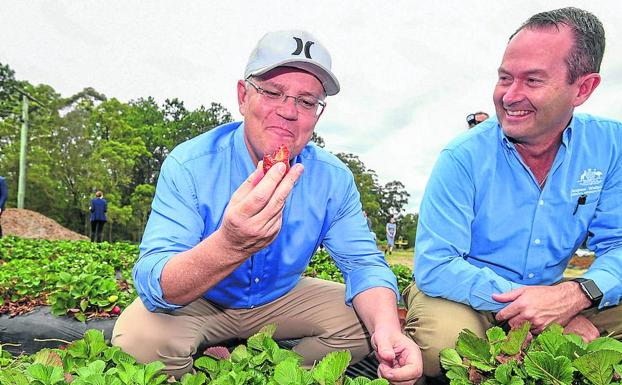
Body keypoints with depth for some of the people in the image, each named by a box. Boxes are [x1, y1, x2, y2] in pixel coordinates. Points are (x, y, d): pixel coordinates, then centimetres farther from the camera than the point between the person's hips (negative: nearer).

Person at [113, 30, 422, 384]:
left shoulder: (333, 178, -14)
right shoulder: (189, 165, -26)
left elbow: (364, 262, -12)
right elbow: (153, 285, -33)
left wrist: (388, 328, -35)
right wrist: (230, 246, -56)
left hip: (281, 298, 3)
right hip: (195, 303, -2)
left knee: (367, 320, -13)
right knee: (139, 335, -30)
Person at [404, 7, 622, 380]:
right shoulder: (463, 158, -18)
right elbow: (434, 266, -22)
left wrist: (577, 295, -28)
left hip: (551, 293, 4)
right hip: (466, 296, -3)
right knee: (444, 338, -34)